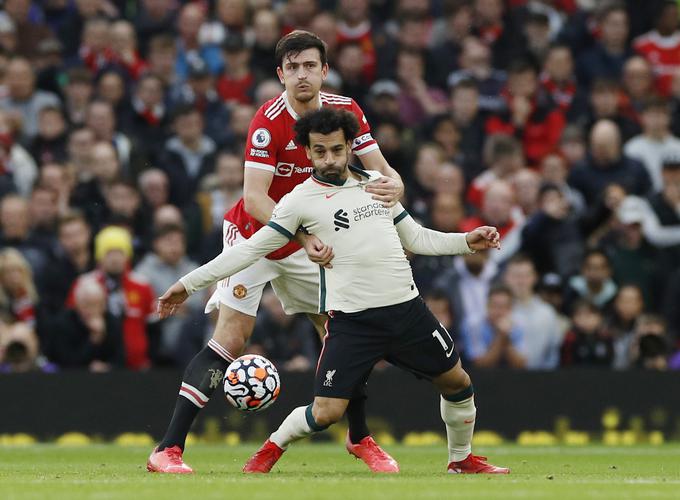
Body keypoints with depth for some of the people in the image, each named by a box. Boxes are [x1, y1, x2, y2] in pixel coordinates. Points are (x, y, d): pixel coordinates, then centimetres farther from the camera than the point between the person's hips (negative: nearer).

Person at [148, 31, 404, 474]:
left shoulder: (346, 111, -8)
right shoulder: (269, 121, -24)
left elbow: (380, 168, -7)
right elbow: (254, 197, -29)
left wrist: (392, 185, -32)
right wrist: (304, 236, -41)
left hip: (306, 242, 6)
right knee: (232, 338, -16)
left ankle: (360, 438, 25)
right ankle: (169, 450, -18)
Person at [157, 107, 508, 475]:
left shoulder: (377, 183, 11)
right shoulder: (301, 200, -3)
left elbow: (415, 238, 21)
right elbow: (251, 249, 0)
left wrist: (467, 241, 9)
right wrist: (190, 283, -4)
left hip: (406, 308, 5)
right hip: (351, 320, -4)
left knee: (457, 382, 10)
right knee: (326, 412, -11)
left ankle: (462, 459, 34)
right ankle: (269, 451, 18)